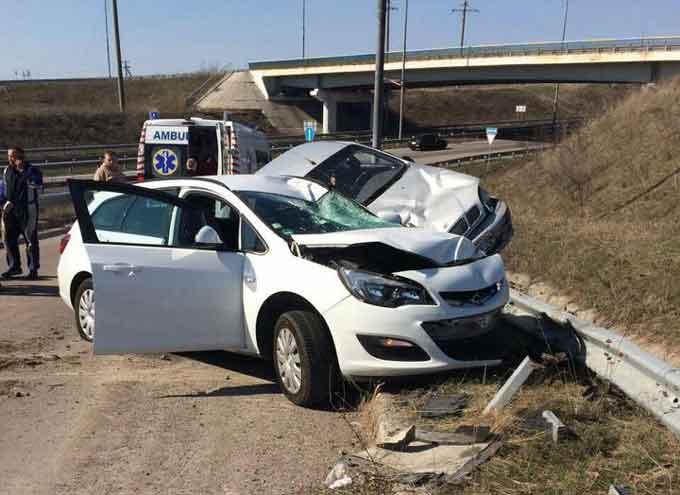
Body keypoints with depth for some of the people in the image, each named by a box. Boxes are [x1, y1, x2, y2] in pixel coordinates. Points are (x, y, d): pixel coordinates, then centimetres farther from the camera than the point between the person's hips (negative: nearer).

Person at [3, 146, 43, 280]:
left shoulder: (32, 170, -8)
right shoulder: (7, 171, 11)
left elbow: (38, 184, -28)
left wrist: (22, 170, -30)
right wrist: (7, 202, 14)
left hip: (27, 210, -6)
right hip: (11, 210, 6)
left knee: (31, 240, -3)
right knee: (9, 239, 10)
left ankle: (33, 269, 5)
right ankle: (14, 267, 25)